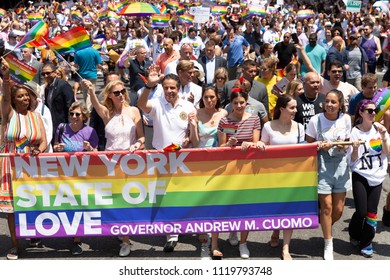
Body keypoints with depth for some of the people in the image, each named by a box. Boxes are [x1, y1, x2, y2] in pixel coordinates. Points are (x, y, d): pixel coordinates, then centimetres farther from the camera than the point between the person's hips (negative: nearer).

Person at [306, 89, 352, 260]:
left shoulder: (346, 119, 0)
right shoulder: (316, 120, -8)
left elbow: (346, 142, 13)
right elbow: (309, 144, 0)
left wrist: (344, 146, -9)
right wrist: (322, 146, -18)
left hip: (341, 164, 3)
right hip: (322, 165, -3)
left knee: (338, 209, 5)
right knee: (327, 206, -2)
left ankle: (325, 229, 38)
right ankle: (328, 246, 14)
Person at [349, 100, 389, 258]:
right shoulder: (355, 132, -8)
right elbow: (353, 160, -5)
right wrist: (355, 149, -26)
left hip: (377, 176, 3)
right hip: (360, 176, -3)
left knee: (371, 212, 2)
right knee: (361, 211, -5)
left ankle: (366, 244, 18)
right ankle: (354, 235, 25)